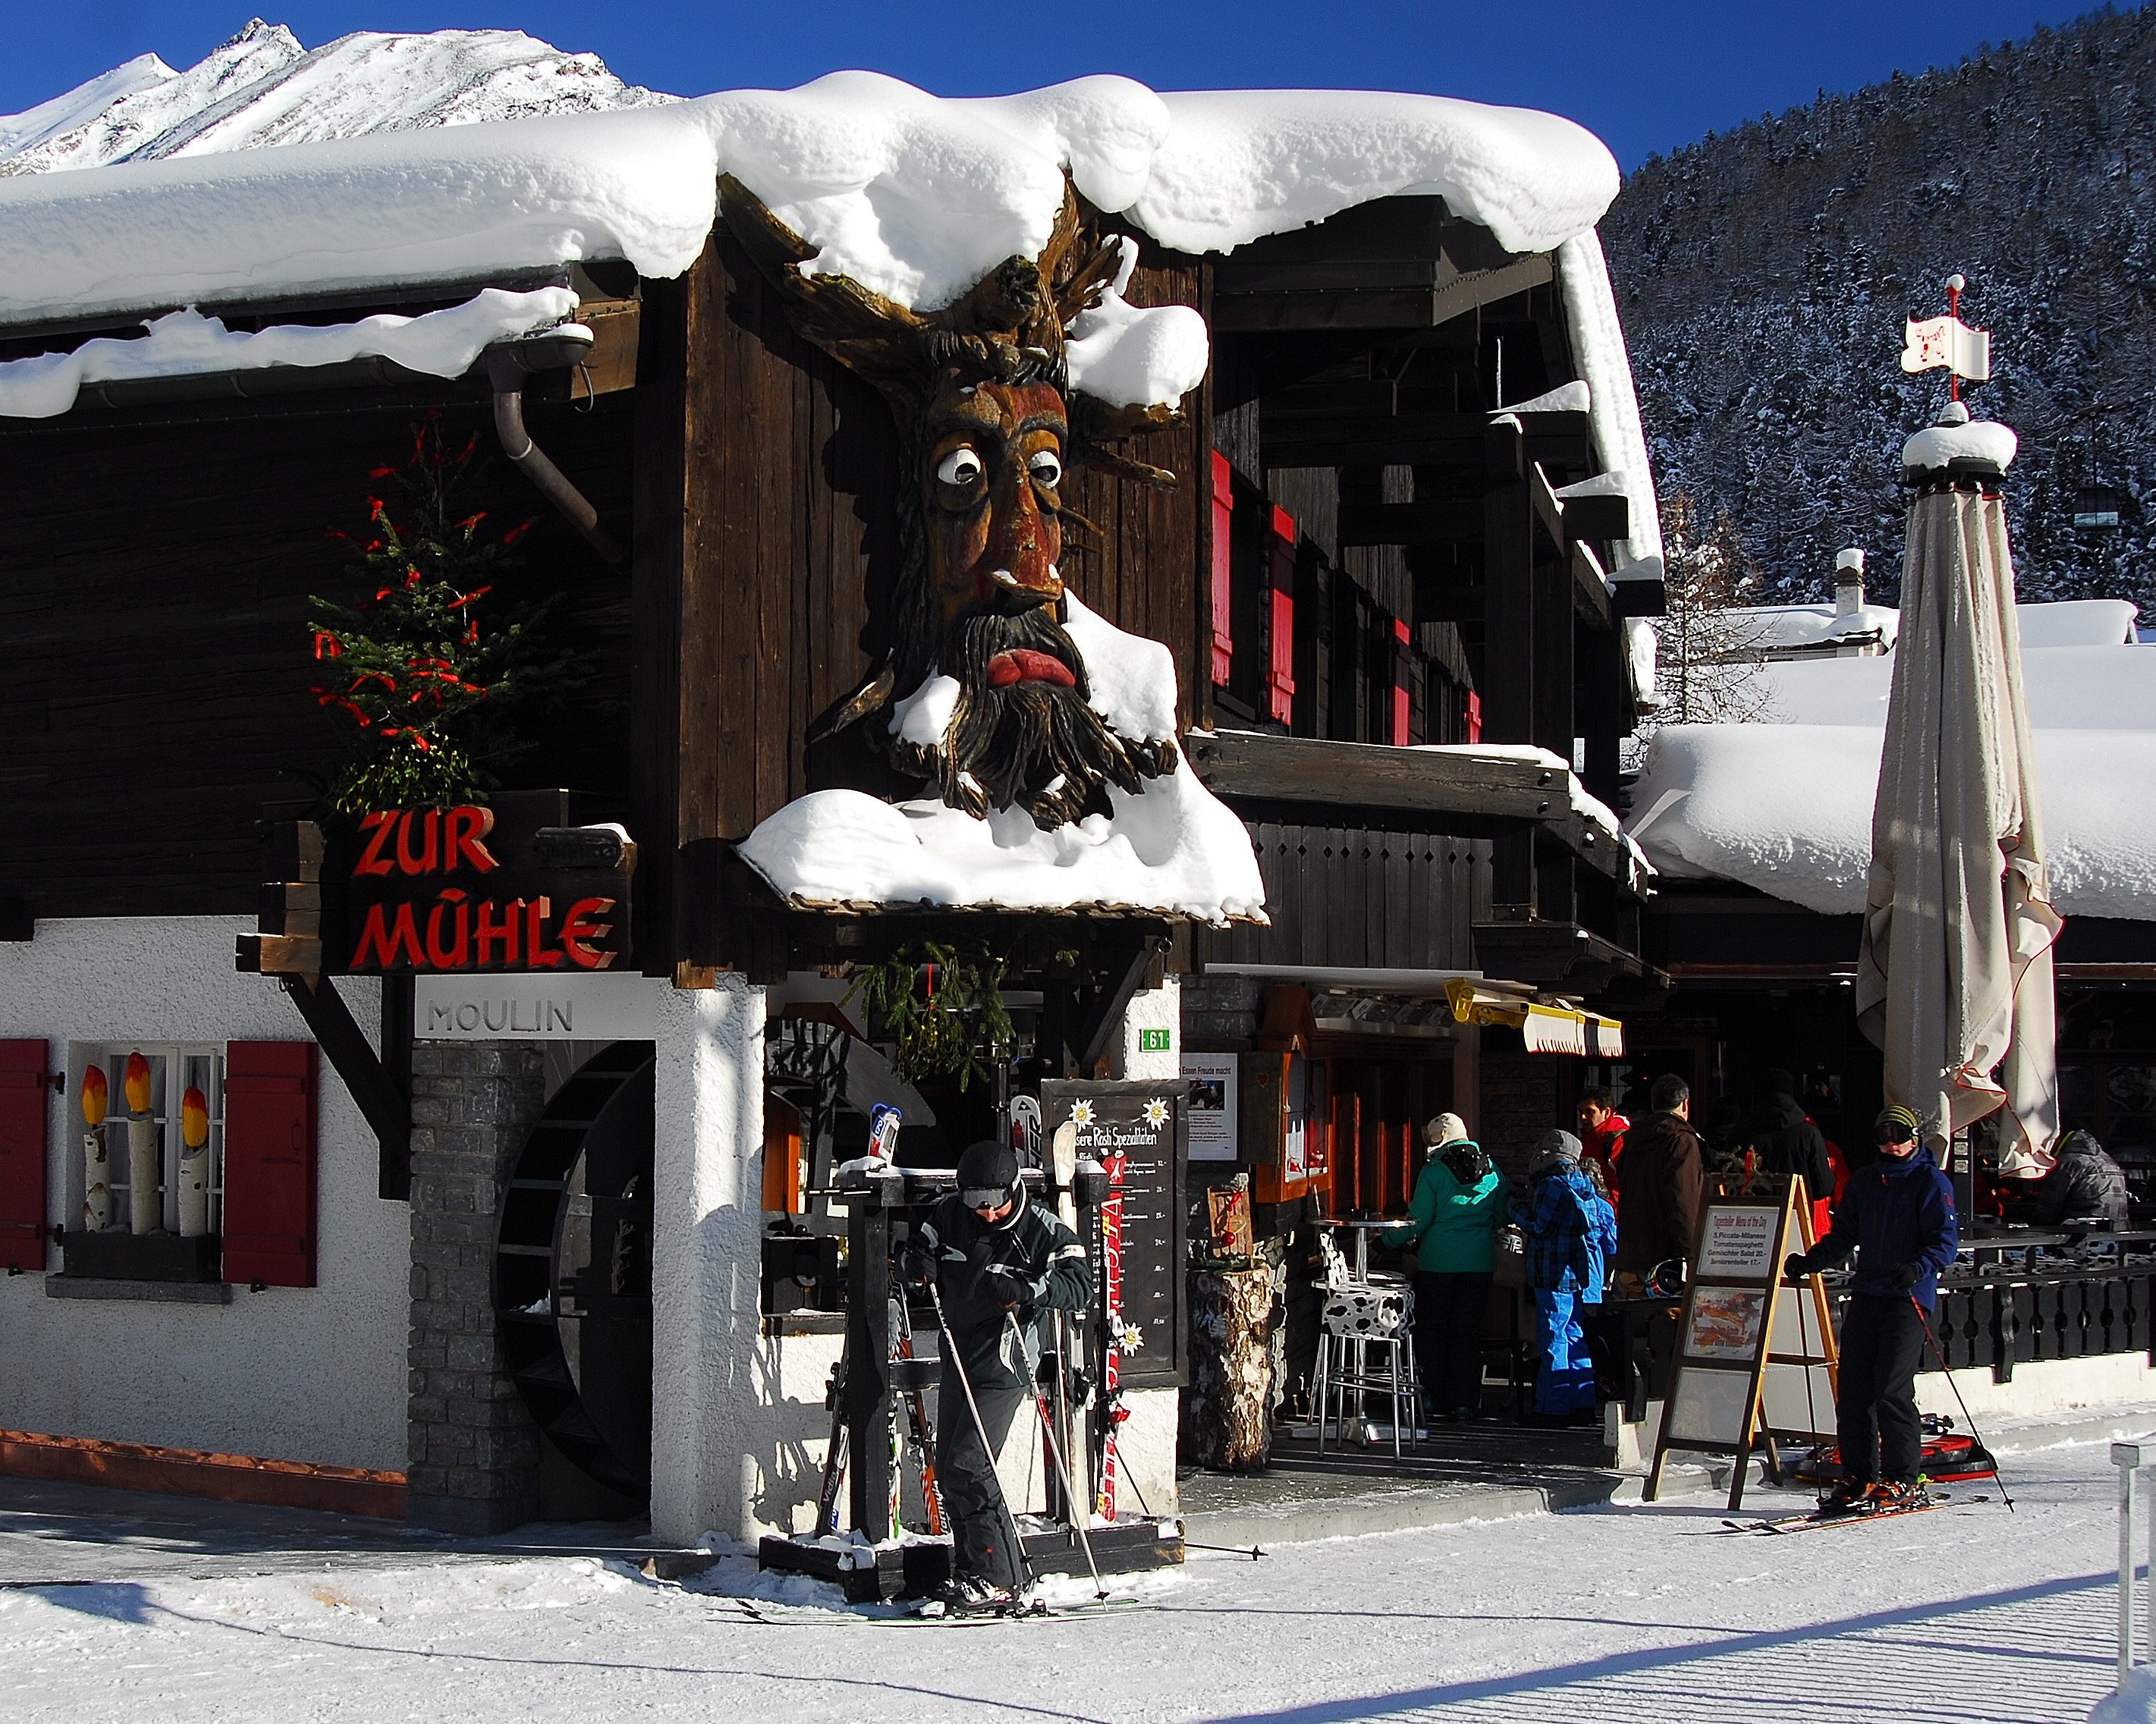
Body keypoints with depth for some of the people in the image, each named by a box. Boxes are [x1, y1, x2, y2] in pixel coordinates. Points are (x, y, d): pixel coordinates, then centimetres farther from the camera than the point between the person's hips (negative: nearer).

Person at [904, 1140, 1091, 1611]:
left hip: (1003, 1369, -7)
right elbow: (921, 1245, 17)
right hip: (957, 1360, 7)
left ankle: (997, 1578, -7)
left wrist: (1027, 1289, -34)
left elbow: (1080, 1285, -19)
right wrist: (919, 1261, -7)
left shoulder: (1042, 1230, -13)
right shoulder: (951, 1214, 2)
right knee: (947, 1468, 10)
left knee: (967, 1468, -14)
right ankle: (969, 1571, 21)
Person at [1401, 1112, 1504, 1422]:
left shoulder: (1434, 1171, -7)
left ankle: (1433, 1399, 8)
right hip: (1479, 1262, 3)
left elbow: (1419, 1219, -8)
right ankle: (1465, 1402, 5)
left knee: (1431, 1329, 8)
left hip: (1438, 1260, -3)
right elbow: (1501, 1217, 12)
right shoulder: (1492, 1170, 5)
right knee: (1468, 1331, 8)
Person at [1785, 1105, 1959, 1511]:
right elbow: (1844, 1235, 20)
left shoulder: (1930, 1182, -1)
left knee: (1892, 1389, -12)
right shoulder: (1864, 1181, 17)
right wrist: (1809, 1261, 5)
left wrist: (1917, 1269, -26)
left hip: (1908, 1298, -6)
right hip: (1865, 1295, 6)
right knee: (1853, 1389, 2)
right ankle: (1859, 1477, 11)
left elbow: (1946, 1240, -8)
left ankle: (1902, 1480, -2)